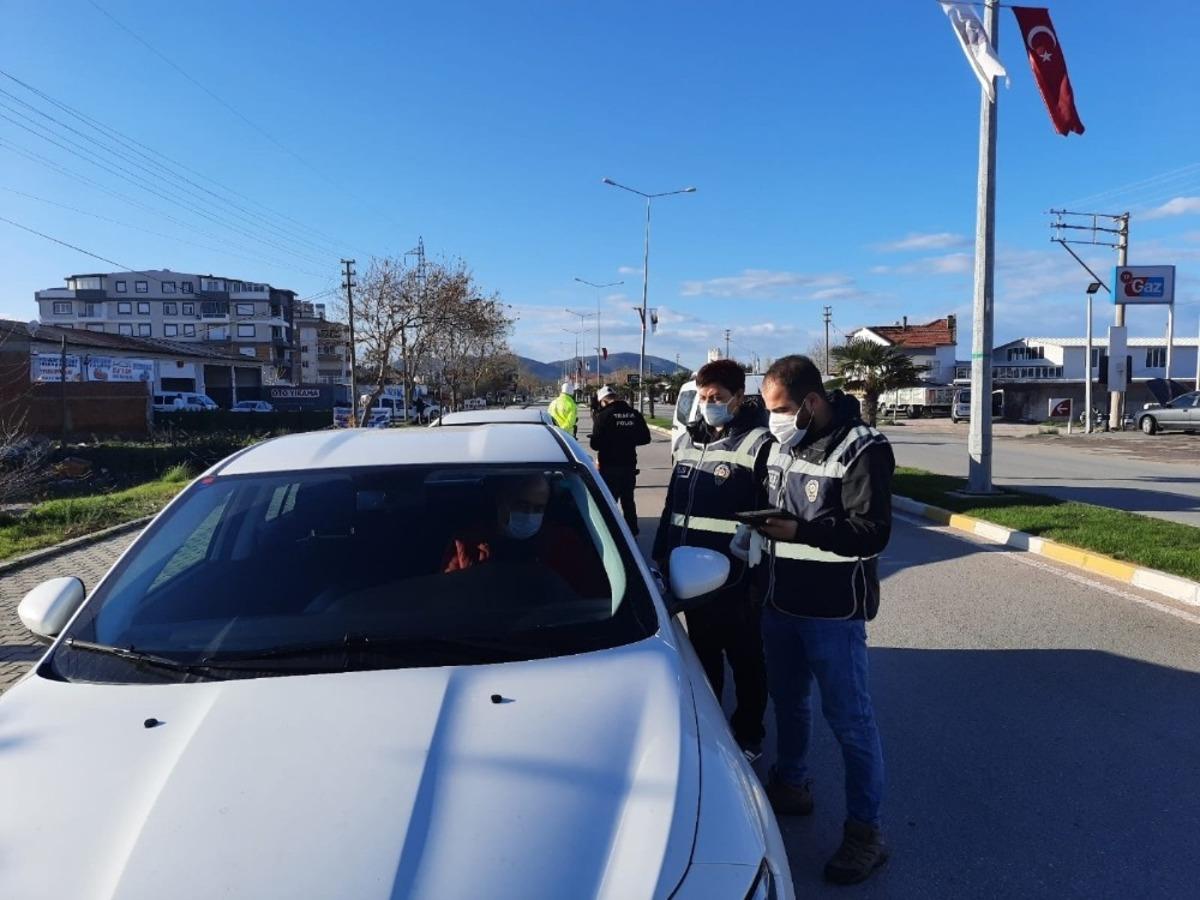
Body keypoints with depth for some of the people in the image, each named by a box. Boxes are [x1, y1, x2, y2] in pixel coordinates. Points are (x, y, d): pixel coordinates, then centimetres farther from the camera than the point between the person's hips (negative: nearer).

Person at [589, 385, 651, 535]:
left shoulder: (603, 415, -15)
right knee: (628, 500, 18)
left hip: (609, 466, -5)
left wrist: (607, 444, 4)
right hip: (629, 465, 5)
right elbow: (645, 438, 4)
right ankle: (632, 532, 25)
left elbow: (595, 444, -17)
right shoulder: (635, 414, 0)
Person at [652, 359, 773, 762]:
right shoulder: (688, 441, 10)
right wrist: (662, 555, 15)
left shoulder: (758, 444, -12)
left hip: (735, 576, -6)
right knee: (702, 654, 20)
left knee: (744, 658, 12)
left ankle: (748, 736, 30)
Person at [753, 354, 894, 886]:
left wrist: (796, 530, -28)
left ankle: (865, 831, 17)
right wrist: (762, 519, 0)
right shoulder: (782, 443, 7)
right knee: (788, 701, 21)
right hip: (780, 600, 7)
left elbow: (871, 533, -21)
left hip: (833, 609, -7)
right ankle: (791, 785, 42)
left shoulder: (862, 449, -16)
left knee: (849, 718, 3)